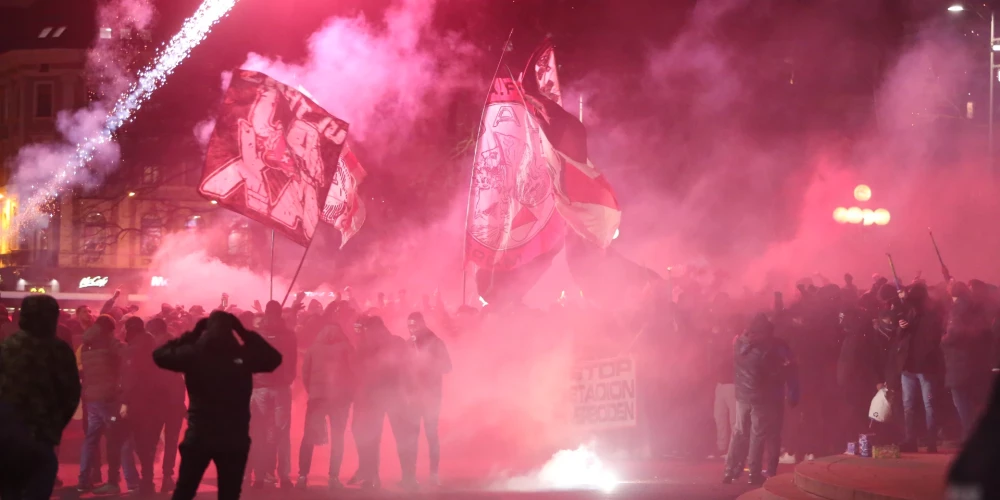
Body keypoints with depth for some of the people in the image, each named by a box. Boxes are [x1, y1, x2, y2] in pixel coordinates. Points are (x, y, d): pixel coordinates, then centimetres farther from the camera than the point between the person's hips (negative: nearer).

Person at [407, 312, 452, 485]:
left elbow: (446, 367, -5)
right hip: (413, 394, 3)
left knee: (431, 433, -8)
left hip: (430, 394, -3)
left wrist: (426, 361, -15)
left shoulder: (434, 342, 1)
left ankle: (434, 473, -7)